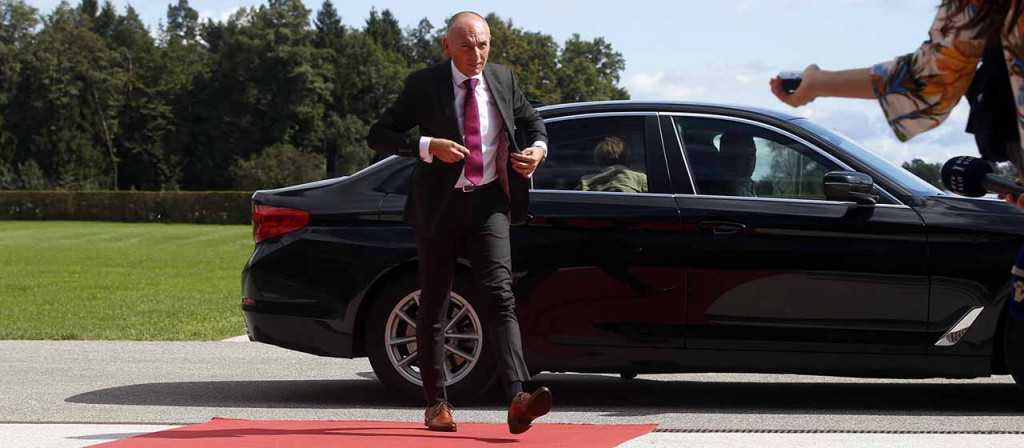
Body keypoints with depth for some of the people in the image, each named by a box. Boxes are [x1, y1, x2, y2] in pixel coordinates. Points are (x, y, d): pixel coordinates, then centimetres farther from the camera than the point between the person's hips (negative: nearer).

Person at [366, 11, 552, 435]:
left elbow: (531, 120, 22)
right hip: (440, 205, -1)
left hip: (488, 202, 1)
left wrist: (539, 147, 0)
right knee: (433, 306, 7)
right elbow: (377, 135, -8)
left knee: (499, 296, -15)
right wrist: (428, 145, -22)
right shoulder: (424, 85, -6)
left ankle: (518, 399, -27)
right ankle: (436, 404, 21)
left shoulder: (503, 79, 5)